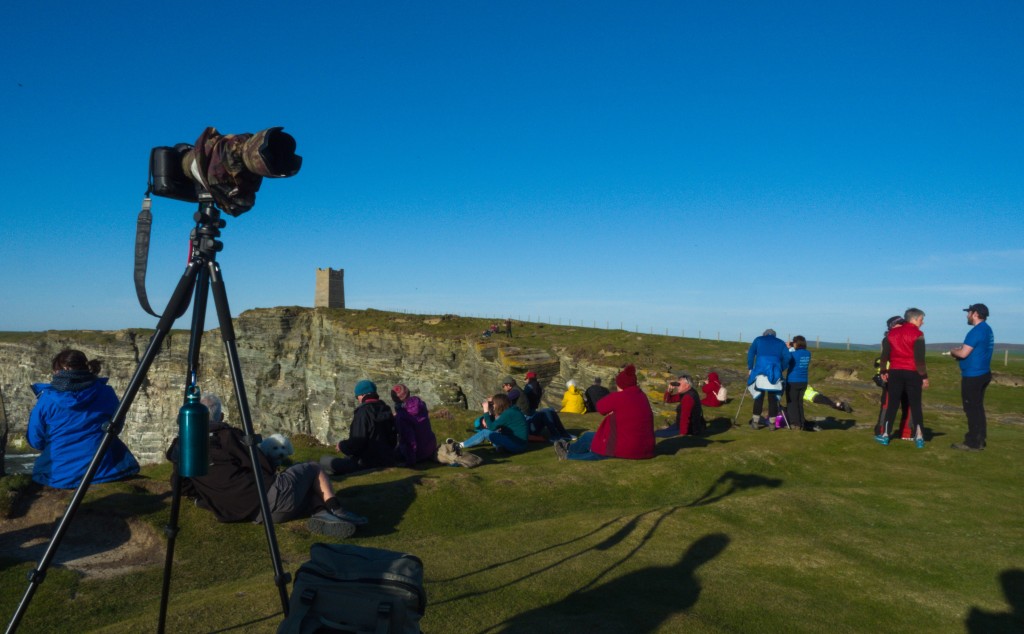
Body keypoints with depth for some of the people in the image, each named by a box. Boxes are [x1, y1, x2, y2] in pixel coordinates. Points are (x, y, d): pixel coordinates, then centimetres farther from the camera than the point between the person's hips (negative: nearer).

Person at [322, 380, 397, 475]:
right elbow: (393, 440, 18)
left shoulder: (363, 412, -16)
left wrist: (342, 446, -2)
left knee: (324, 461, -8)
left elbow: (357, 443, -21)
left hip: (367, 465, -9)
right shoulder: (386, 409, 10)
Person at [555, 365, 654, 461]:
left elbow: (600, 406, -1)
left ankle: (570, 449, 43)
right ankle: (570, 454, 41)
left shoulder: (619, 397, -16)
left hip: (625, 448, -8)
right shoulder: (642, 396, 6)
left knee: (588, 437, 16)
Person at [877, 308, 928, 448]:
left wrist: (884, 371, 17)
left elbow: (885, 354, 10)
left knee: (892, 405, 9)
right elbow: (919, 358, -12)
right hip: (912, 374, -4)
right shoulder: (917, 334, -7)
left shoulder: (892, 333, 8)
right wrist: (924, 377, -8)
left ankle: (885, 435, 11)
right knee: (915, 405, 4)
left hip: (895, 373, 4)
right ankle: (919, 437, 1)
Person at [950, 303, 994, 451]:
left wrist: (953, 351, -2)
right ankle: (979, 440, 21)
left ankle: (972, 443, 1)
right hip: (982, 374, 10)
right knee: (978, 408, 15)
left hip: (972, 376, -10)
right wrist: (961, 349, 9)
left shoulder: (976, 331, -19)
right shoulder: (987, 330, 13)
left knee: (972, 409, -4)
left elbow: (963, 354, -21)